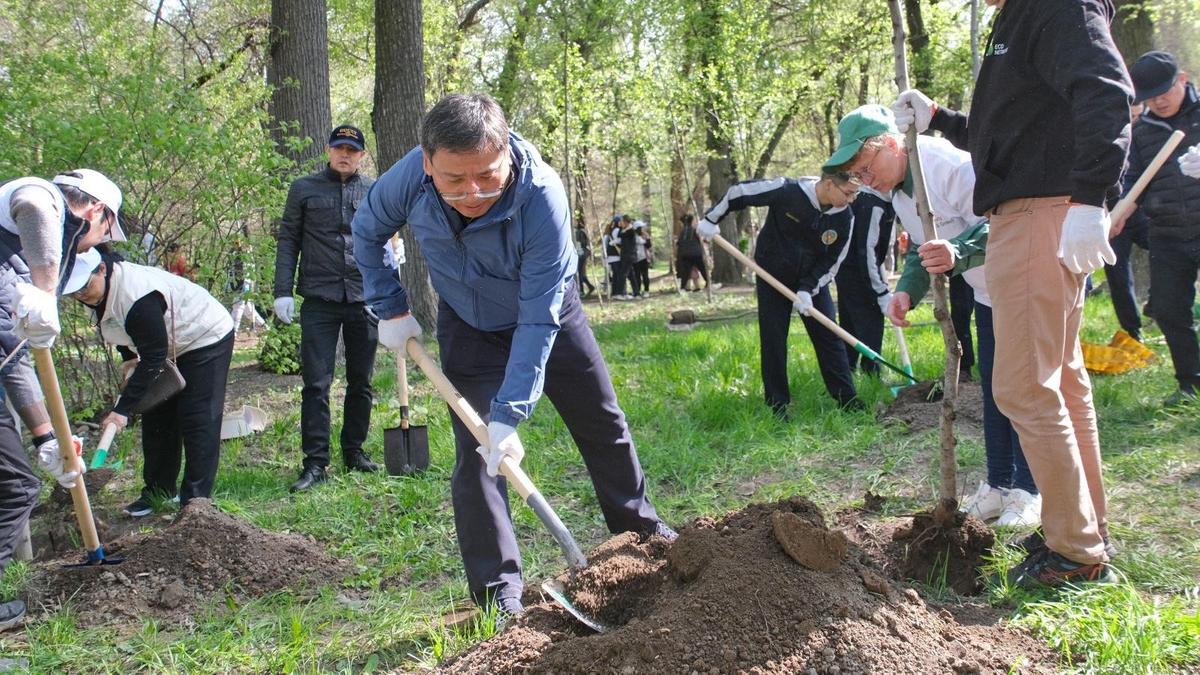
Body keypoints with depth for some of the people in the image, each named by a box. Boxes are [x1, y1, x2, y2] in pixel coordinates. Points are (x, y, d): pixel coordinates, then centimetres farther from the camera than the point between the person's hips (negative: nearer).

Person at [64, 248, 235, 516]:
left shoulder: (137, 296, -37)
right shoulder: (100, 292, -7)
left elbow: (153, 358, -33)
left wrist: (123, 409, -32)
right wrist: (129, 359, -3)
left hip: (206, 340, -10)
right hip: (169, 346, 10)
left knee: (198, 422, -12)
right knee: (156, 419, 10)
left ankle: (196, 500, -8)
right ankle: (159, 491, 20)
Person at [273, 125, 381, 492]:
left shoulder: (374, 192, 9)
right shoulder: (304, 189, 5)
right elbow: (288, 241, 5)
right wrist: (283, 291, -4)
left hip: (364, 298, 2)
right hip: (320, 299, -2)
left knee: (361, 381, 10)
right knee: (316, 383, -4)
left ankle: (354, 451, 23)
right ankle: (315, 462, -1)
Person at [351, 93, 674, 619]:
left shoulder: (541, 195, -39)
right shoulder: (409, 178, -30)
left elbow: (537, 320, -36)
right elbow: (367, 234, -4)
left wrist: (509, 415, -39)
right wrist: (392, 310, -10)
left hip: (546, 315, -1)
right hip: (468, 328, 1)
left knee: (603, 425, 12)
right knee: (474, 456, -8)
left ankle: (641, 528, 37)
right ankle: (499, 598, -1)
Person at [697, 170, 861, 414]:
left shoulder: (844, 217, -15)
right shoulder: (787, 191, -27)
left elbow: (832, 260, -6)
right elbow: (739, 192, -15)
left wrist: (808, 289, -16)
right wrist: (711, 219, -8)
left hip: (814, 281, 3)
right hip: (773, 276, -3)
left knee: (829, 337, 0)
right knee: (773, 341, -2)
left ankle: (848, 401, 6)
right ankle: (778, 406, 7)